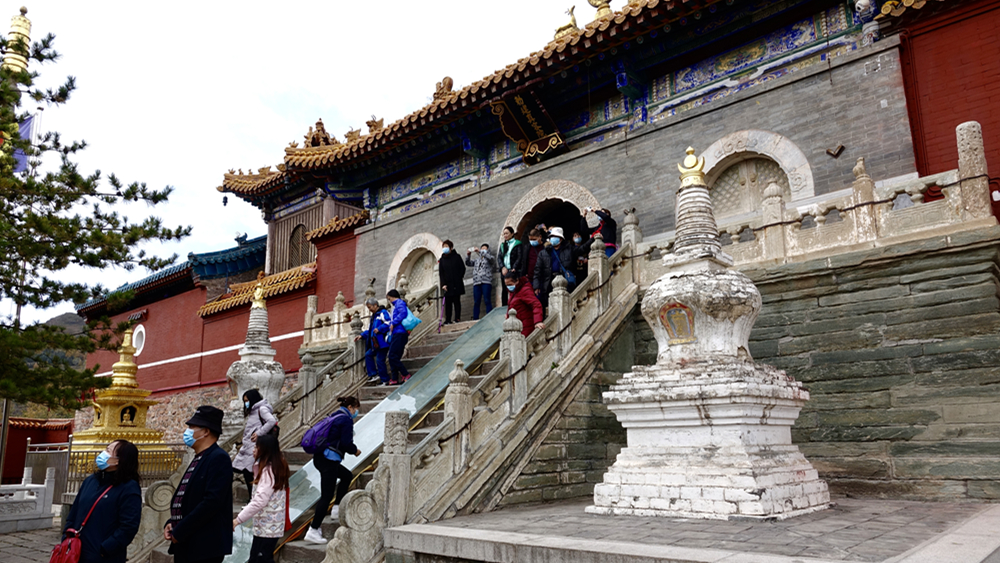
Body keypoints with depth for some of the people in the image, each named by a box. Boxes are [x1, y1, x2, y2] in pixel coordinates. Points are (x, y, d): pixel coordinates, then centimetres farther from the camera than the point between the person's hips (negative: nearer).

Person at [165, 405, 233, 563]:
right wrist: (171, 524, 2)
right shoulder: (198, 459, 15)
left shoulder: (218, 458, -15)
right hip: (185, 545, 9)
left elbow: (212, 501, -23)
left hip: (204, 547, -9)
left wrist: (180, 531, -17)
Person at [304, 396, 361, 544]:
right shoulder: (346, 420, -10)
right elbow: (346, 443, -16)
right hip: (329, 460, -10)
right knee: (326, 496, -6)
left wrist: (351, 449, 20)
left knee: (347, 476, 27)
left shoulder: (334, 416, 17)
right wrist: (355, 451, 3)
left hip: (320, 458, 10)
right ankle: (313, 530, -6)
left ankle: (337, 509, 25)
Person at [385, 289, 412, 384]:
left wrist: (393, 323, -18)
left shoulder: (399, 303, -4)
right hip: (395, 334, 10)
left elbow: (403, 313, -24)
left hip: (399, 333, -10)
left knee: (393, 356, -13)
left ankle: (405, 374, -8)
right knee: (393, 357, 8)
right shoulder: (396, 305, 26)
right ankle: (394, 379, 10)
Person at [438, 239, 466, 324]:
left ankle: (457, 318, 1)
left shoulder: (456, 257, 6)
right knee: (448, 302, -2)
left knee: (456, 301, -1)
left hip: (456, 284, -2)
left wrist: (459, 278, -7)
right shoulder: (442, 260, 12)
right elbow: (441, 273, 7)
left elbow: (462, 269, 4)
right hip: (447, 285, 2)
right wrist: (443, 284, -5)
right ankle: (448, 320, -2)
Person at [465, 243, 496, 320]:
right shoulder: (477, 261, 29)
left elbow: (490, 257, -9)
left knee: (487, 300, -12)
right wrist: (468, 254, 7)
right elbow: (468, 263, 23)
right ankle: (475, 319, -2)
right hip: (476, 282, 5)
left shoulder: (491, 259, 13)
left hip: (486, 282, -5)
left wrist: (480, 251, -7)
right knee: (476, 302, -1)